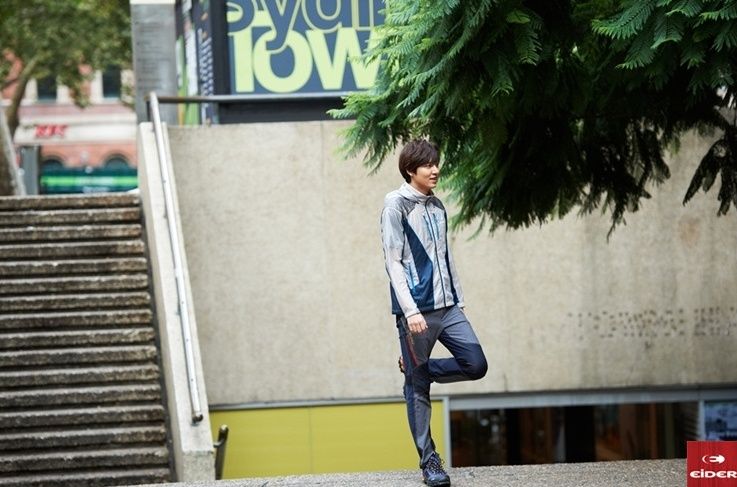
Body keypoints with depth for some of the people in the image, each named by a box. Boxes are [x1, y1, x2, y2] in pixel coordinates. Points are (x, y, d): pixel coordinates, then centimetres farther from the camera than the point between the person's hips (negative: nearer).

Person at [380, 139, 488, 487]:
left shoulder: (437, 206, 14)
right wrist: (410, 311, -18)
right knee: (418, 388, 0)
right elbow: (393, 262, -11)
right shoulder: (396, 205, -6)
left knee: (476, 365, -3)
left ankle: (416, 368, 20)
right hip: (416, 309, -7)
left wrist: (458, 300, 16)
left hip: (447, 307, 7)